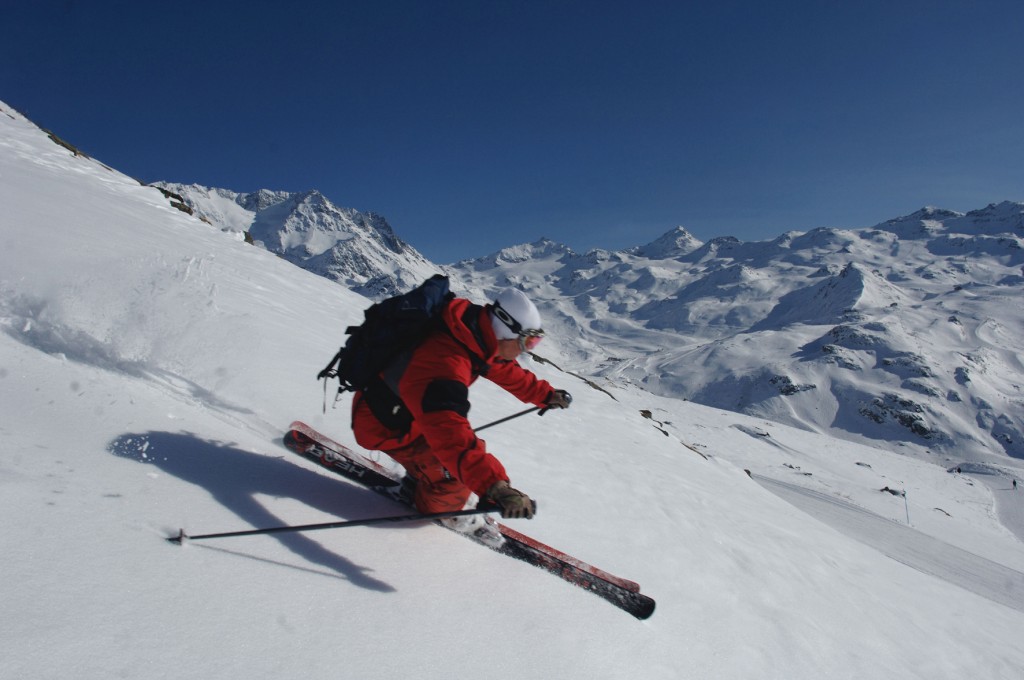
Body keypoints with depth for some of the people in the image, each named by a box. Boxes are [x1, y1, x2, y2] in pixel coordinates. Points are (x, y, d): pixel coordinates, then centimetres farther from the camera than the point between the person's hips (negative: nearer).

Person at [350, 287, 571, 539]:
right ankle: (439, 507, 17)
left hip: (408, 408, 9)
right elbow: (450, 433, -51)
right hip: (384, 427, -9)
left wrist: (545, 394, 18)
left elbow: (507, 370, 8)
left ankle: (419, 480, 36)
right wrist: (495, 487, -58)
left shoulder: (476, 335, -11)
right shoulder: (443, 366, -40)